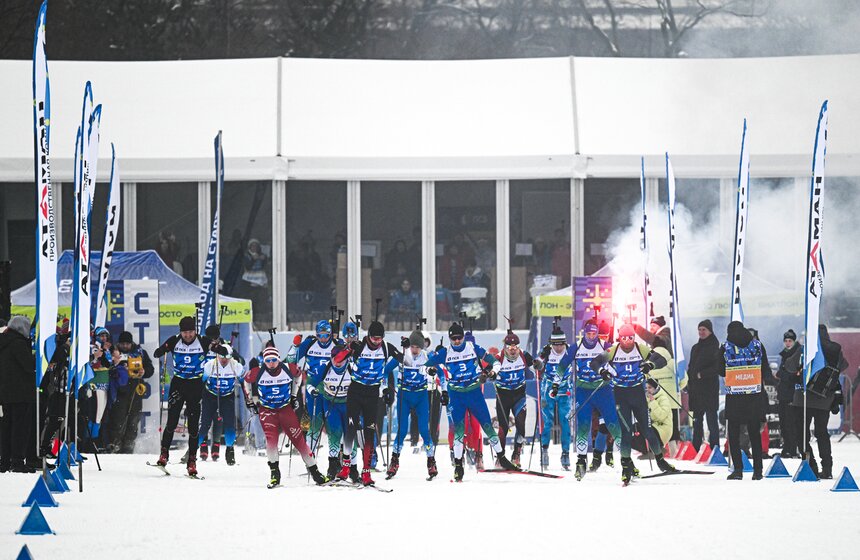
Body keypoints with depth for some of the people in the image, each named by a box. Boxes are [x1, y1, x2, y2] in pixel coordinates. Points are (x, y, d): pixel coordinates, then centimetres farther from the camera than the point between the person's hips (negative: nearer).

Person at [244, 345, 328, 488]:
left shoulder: (287, 369, -12)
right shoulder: (258, 372, -14)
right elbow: (247, 380, 7)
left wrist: (294, 396, 12)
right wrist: (254, 399, 9)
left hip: (286, 408, 1)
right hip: (267, 410, -1)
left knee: (298, 438, -2)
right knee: (271, 437, -21)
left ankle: (313, 470, 6)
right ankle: (274, 472, -12)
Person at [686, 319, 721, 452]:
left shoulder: (714, 347, -5)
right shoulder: (695, 348, 16)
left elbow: (718, 367, -12)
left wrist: (702, 374, -16)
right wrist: (689, 386, 12)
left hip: (710, 388, -7)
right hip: (696, 389, 7)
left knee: (711, 418, -6)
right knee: (697, 420, 8)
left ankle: (714, 447, -4)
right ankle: (696, 448, 12)